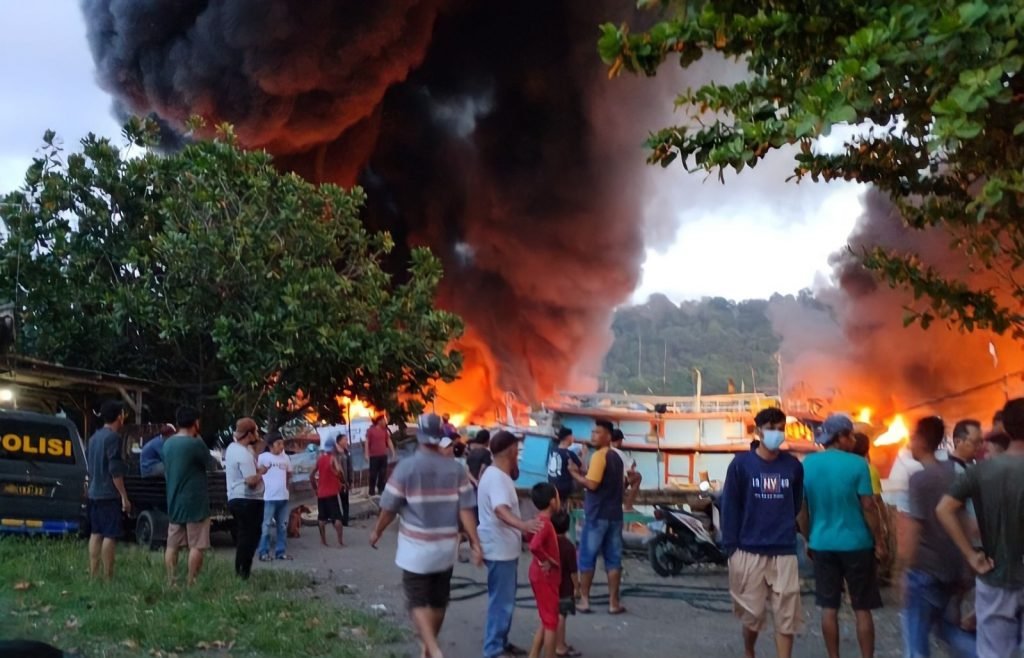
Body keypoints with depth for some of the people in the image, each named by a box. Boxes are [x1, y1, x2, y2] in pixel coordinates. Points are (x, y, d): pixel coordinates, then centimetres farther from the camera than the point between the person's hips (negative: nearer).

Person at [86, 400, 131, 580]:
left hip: (94, 494, 9)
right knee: (110, 535, -6)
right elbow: (115, 470, -18)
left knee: (96, 534, 10)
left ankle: (93, 574, 12)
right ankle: (107, 577, -7)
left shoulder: (94, 437, 13)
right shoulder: (113, 437, -14)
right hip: (109, 495, -9)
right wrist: (124, 496, -15)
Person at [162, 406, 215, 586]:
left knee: (172, 545, 10)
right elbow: (210, 464, 0)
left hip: (174, 502, 7)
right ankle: (191, 583, -1)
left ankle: (171, 582, 12)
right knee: (196, 546, -1)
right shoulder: (195, 444, -16)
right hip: (195, 502, -7)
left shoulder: (168, 443, 6)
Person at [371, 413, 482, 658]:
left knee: (418, 602, 1)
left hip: (416, 549, -4)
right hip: (446, 548, 4)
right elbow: (466, 510, -5)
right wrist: (475, 542, -3)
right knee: (438, 601, 17)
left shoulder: (406, 467, -12)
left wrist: (377, 531, 10)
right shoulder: (456, 469, -2)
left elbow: (389, 507, -6)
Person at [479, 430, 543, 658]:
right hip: (500, 549, -11)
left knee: (504, 599, 21)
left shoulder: (499, 475, 11)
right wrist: (522, 525, -55)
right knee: (501, 602, -5)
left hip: (505, 547, 11)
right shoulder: (497, 478, -23)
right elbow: (500, 510, -43)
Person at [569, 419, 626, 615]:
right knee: (613, 559, 6)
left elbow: (592, 484, -22)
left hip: (597, 514, -7)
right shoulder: (616, 457, 14)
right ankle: (613, 602, 7)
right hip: (615, 514, 7)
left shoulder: (599, 456, -13)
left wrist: (575, 474, -6)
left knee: (587, 558, 2)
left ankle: (584, 600, 5)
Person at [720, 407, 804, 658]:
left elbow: (796, 505, 14)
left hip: (785, 553, 1)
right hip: (749, 551, -1)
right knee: (752, 614, 9)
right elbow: (729, 507, -3)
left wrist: (783, 529, 11)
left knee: (787, 617, 0)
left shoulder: (793, 465, 3)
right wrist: (731, 548, -7)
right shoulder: (741, 464, -3)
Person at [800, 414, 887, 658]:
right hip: (856, 543, -3)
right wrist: (879, 542, -3)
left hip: (822, 544, 3)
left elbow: (802, 508, 5)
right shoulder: (857, 464, -12)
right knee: (862, 609, 7)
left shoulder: (808, 463, 0)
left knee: (829, 607, 9)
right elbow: (868, 506, -12)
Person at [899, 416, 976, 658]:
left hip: (925, 567, -7)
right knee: (942, 623, 22)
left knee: (916, 632, 5)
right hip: (951, 565, 7)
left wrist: (907, 571, -11)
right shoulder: (953, 472, 5)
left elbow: (916, 528, -17)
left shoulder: (919, 478, -16)